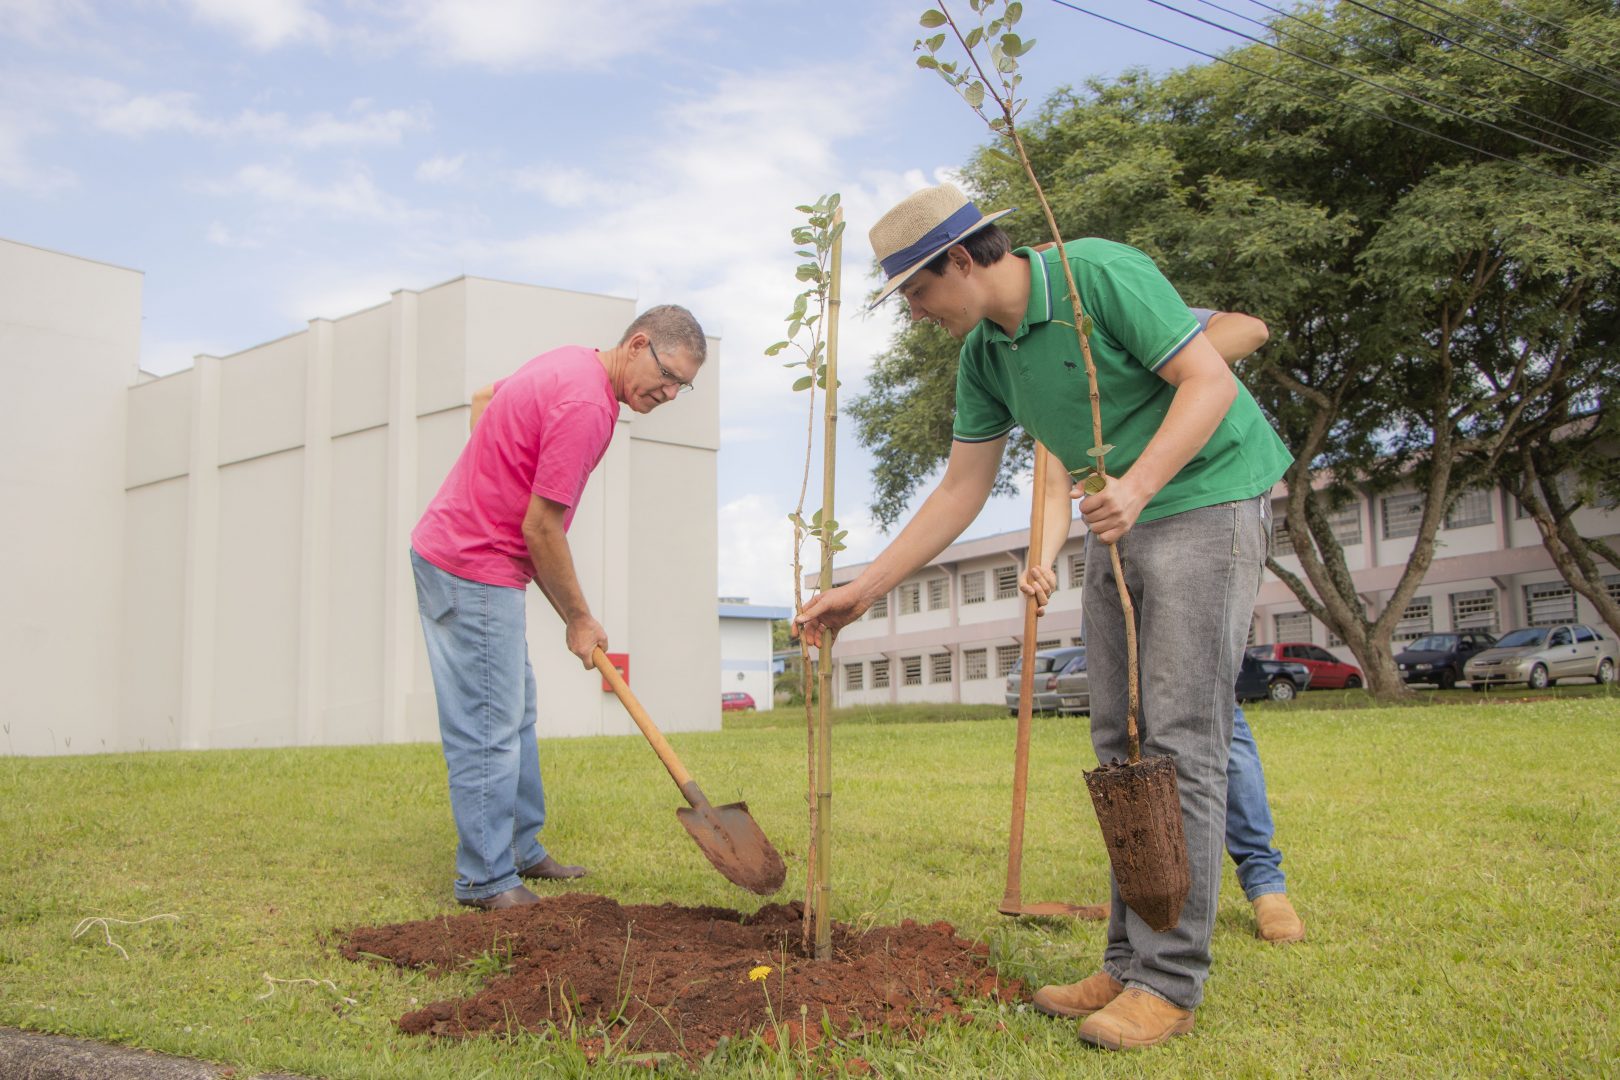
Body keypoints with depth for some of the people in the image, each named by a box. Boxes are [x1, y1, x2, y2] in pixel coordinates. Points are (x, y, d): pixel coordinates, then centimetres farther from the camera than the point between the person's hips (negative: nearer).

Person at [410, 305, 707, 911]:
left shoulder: (570, 363, 9)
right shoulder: (585, 406, -22)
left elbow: (484, 400, 26)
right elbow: (541, 528, -20)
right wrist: (579, 620, -8)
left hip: (454, 551, 11)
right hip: (475, 571, -11)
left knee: (514, 717, 17)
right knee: (488, 729, -5)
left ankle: (521, 852, 27)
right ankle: (487, 881, 4)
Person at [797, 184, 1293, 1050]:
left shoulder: (1099, 274, -17)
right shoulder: (982, 357, 4)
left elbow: (1210, 380, -18)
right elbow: (960, 491, 8)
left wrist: (1138, 485, -31)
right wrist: (864, 589, 5)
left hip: (1203, 500, -8)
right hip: (1118, 524, 8)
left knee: (1179, 741, -11)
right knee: (1121, 744, 6)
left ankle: (1171, 979, -5)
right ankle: (1129, 962, 13)